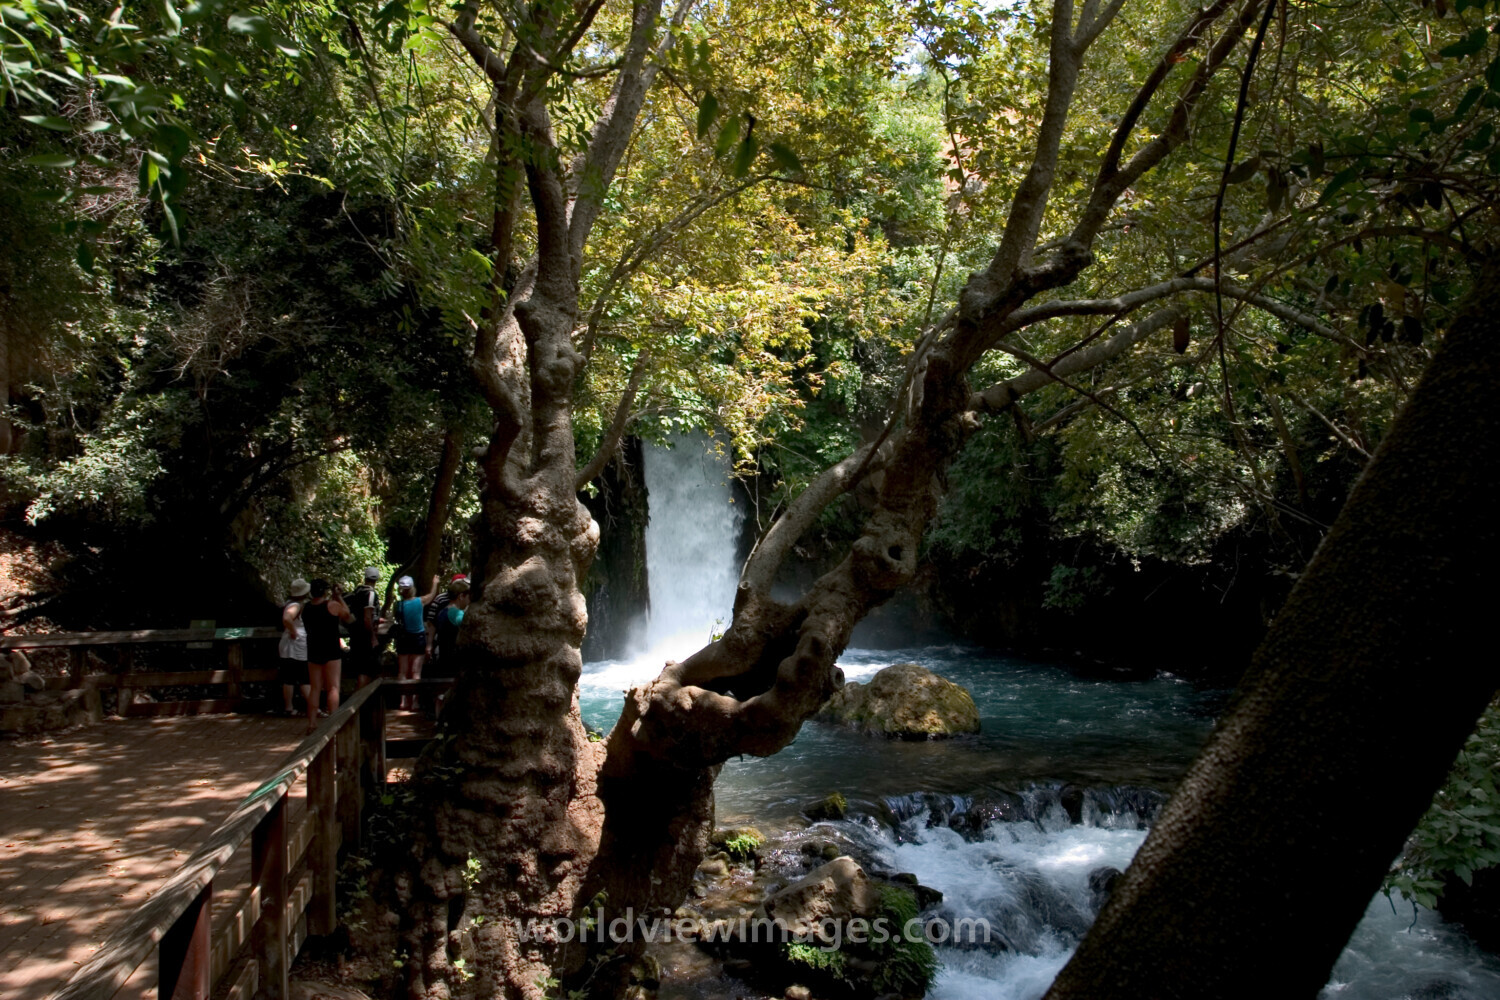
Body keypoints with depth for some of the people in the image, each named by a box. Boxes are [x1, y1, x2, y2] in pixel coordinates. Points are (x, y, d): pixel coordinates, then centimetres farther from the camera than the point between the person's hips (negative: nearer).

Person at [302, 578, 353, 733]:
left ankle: (312, 723, 10)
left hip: (313, 651, 5)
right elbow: (349, 618, 2)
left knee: (315, 688, 11)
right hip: (331, 651, -5)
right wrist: (339, 597, 6)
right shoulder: (333, 605, -12)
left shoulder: (306, 607, 2)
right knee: (333, 687, -1)